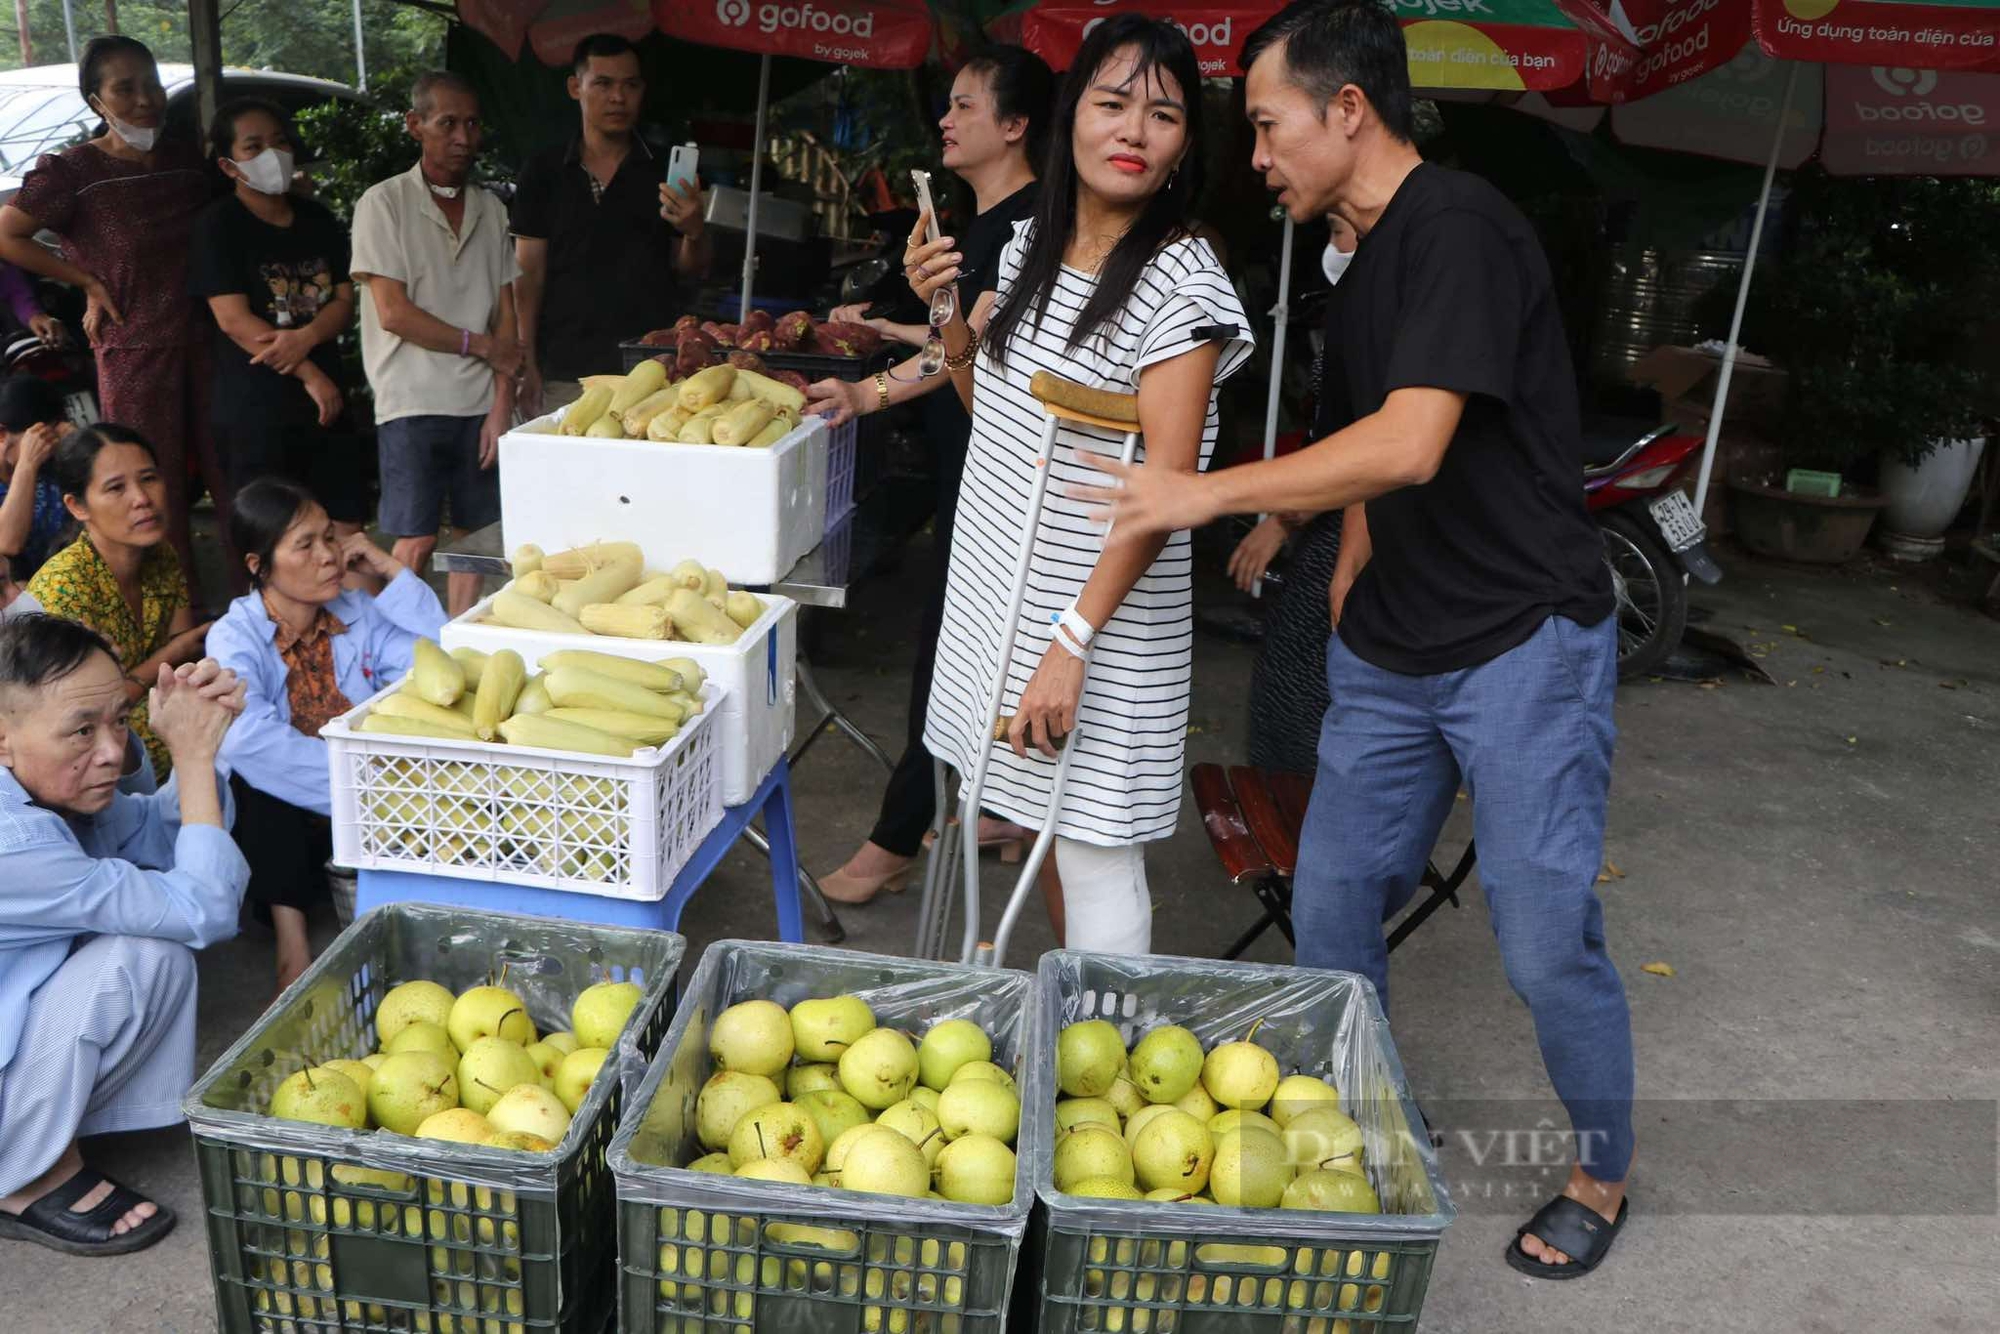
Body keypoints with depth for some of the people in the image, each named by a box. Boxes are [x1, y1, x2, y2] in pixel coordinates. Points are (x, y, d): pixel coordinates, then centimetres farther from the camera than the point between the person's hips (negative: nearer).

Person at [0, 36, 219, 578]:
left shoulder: (186, 158, 7)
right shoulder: (72, 171, -9)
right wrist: (89, 282, -6)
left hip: (205, 339, 5)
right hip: (134, 347, -4)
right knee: (156, 490, 2)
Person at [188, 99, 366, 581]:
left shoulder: (319, 220, 13)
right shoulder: (219, 225, -4)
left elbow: (344, 300, 7)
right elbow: (234, 319, -12)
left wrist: (306, 337, -15)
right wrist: (311, 375, -15)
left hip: (326, 401, 5)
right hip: (256, 409, -5)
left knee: (348, 529, 5)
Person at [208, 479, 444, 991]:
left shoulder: (358, 615, 2)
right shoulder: (234, 637, -11)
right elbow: (248, 738, -30)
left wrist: (392, 570, -12)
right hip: (275, 820, -2)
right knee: (256, 776, -34)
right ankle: (291, 941, -28)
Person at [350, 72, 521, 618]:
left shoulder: (490, 209, 13)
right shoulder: (383, 204, -1)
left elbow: (505, 313, 9)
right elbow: (393, 313, -8)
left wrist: (502, 403, 0)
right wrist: (481, 344, -3)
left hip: (480, 404, 4)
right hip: (413, 403, -4)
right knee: (416, 542, -4)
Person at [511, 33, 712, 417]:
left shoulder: (667, 172, 8)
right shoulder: (542, 172, 8)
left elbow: (690, 271, 10)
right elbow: (529, 273, 7)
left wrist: (695, 230, -12)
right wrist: (527, 364, -1)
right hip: (564, 374, 0)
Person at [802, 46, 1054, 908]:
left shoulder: (1028, 223, -16)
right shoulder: (989, 219, 14)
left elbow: (979, 342, -28)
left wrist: (875, 392, -37)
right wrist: (880, 328, 29)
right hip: (966, 463, 10)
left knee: (947, 649, -3)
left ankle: (897, 841, 7)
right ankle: (1005, 809, 30)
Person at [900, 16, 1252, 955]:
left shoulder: (1181, 285, -15)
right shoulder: (1029, 246, 8)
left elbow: (1164, 485, -21)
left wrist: (1072, 641, -25)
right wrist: (948, 315, 2)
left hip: (1106, 619, -7)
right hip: (1003, 589, 7)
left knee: (1095, 853, 0)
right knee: (1042, 821, 18)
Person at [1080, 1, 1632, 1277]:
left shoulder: (1460, 227, -17)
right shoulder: (1364, 270, 13)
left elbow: (1410, 447, -27)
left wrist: (1212, 492, -21)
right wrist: (1345, 594, 15)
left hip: (1526, 643, -8)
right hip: (1391, 654, 9)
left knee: (1547, 942, 0)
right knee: (1330, 906, 11)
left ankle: (1605, 1171, 26)